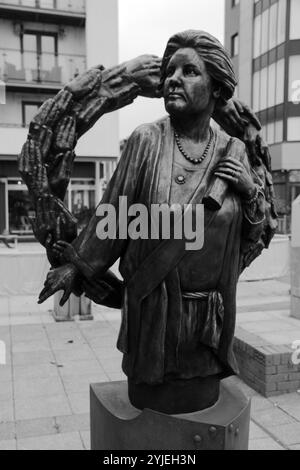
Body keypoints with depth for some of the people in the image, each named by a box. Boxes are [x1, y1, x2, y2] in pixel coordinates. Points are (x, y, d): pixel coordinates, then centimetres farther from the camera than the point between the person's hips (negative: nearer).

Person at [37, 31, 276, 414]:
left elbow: (258, 235, 7)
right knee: (151, 400, 13)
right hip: (153, 307, -2)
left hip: (211, 311, 2)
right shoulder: (146, 141, -9)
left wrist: (252, 192, -12)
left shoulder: (235, 153, -2)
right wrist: (77, 265, 5)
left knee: (202, 403, 18)